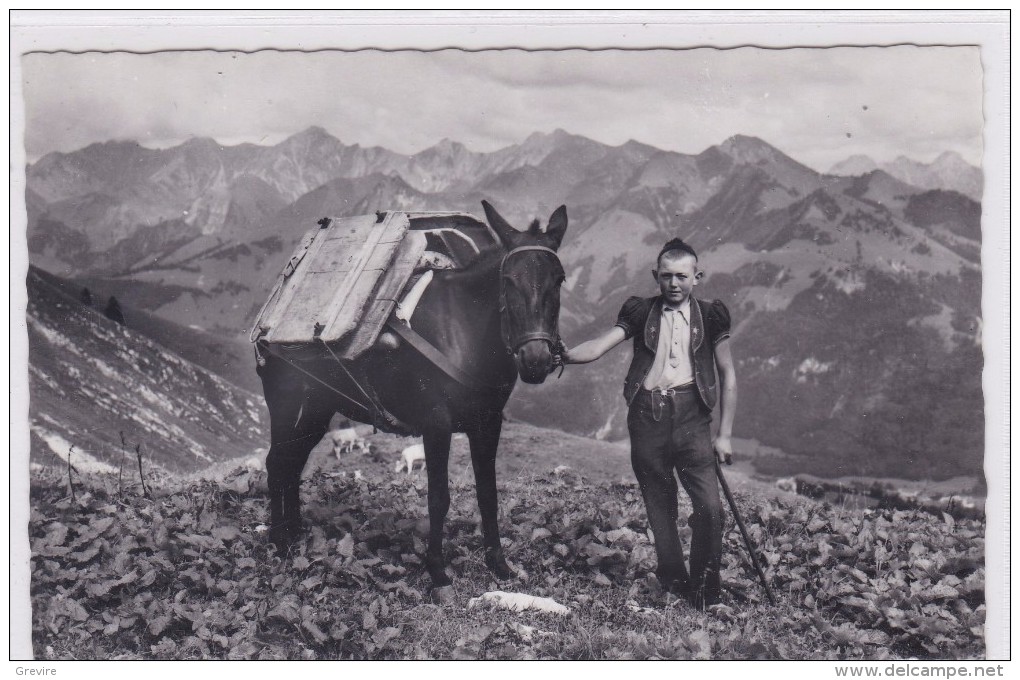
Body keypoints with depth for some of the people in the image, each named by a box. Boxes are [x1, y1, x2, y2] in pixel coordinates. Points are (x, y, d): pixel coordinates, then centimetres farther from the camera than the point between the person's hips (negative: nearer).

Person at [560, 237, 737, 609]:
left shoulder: (710, 315, 7)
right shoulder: (641, 312, 9)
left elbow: (728, 376, 10)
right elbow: (599, 346, -4)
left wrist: (724, 435, 4)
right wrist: (563, 355, -24)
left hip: (691, 415, -1)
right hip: (647, 416, 1)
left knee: (709, 506, -12)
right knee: (660, 508, 7)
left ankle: (705, 585, 6)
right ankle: (674, 581, 23)